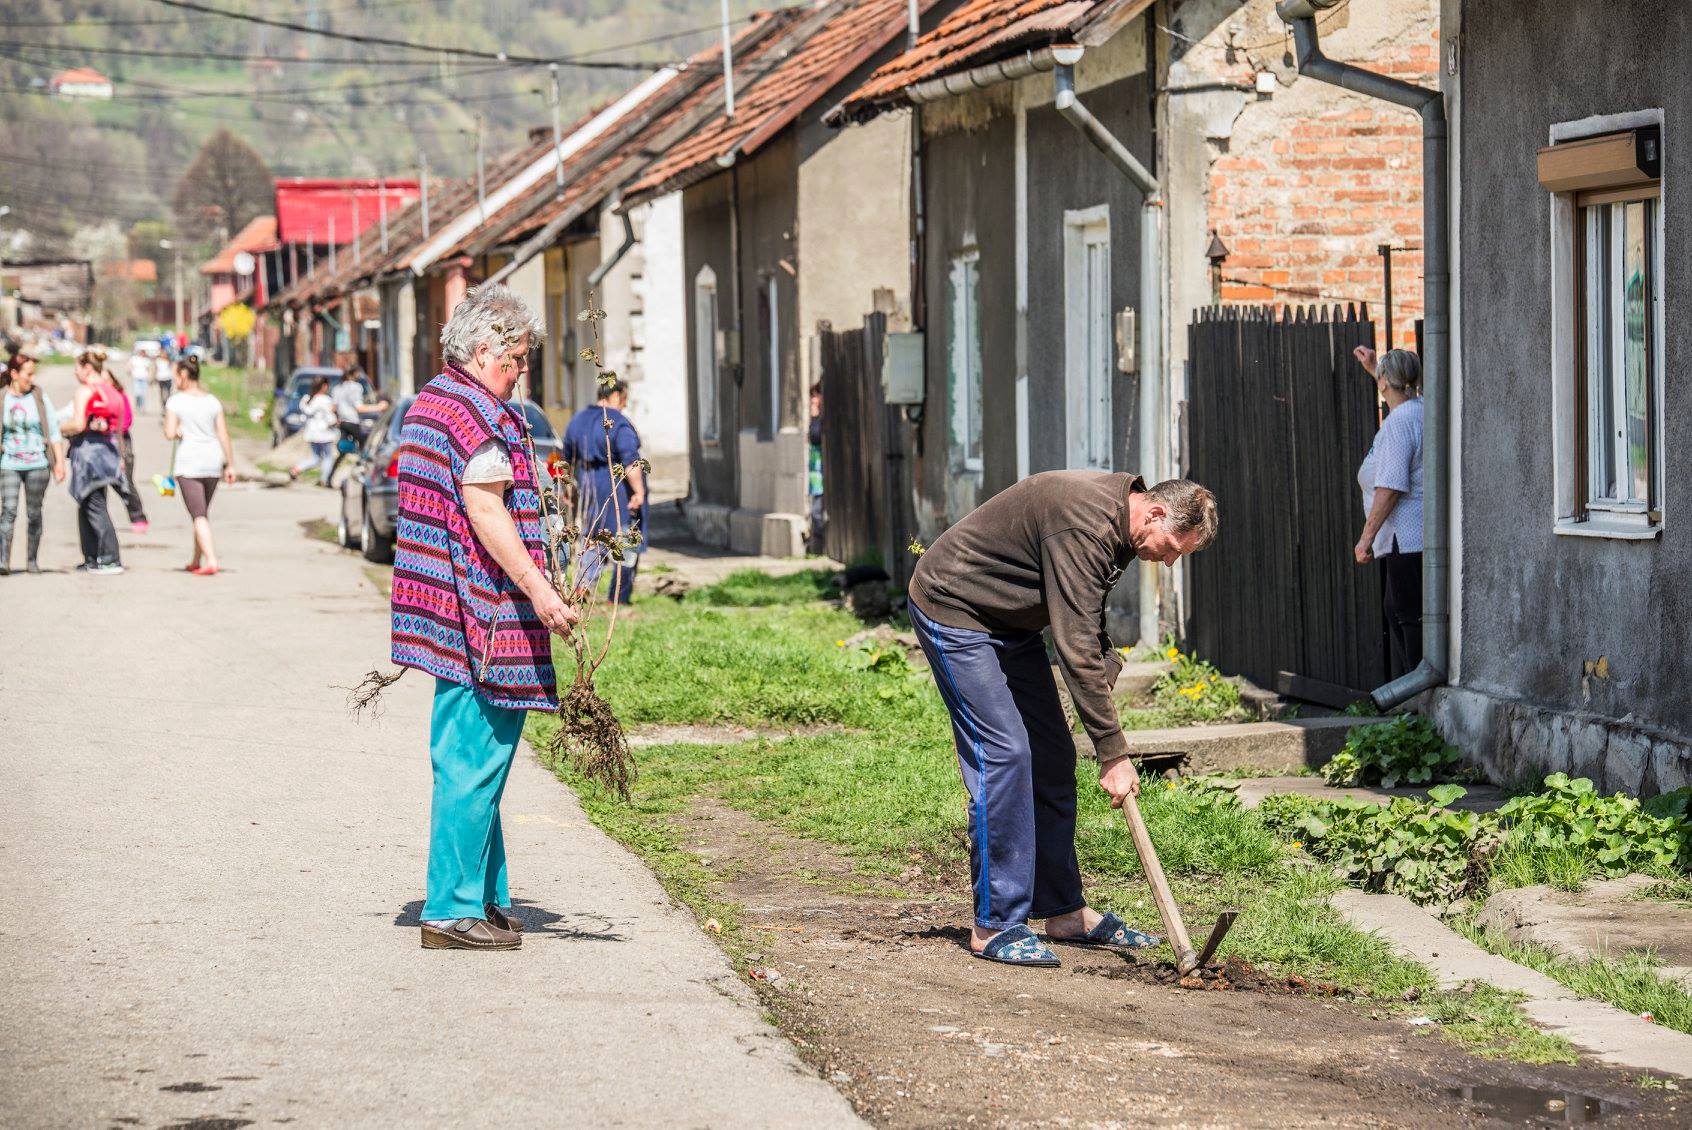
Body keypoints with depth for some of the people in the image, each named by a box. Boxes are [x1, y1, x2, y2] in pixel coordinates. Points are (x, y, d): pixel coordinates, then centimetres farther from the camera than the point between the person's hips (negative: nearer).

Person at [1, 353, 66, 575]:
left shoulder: (39, 397, 3)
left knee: (34, 513, 4)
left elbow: (54, 431, 5)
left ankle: (32, 559, 16)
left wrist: (59, 463, 1)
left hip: (37, 464, 1)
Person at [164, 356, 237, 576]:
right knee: (202, 514, 18)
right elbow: (224, 435, 4)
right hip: (212, 462, 5)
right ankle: (196, 561, 24)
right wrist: (230, 465, 7)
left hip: (188, 463, -5)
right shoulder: (212, 401, 6)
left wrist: (177, 433, 8)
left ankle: (211, 561, -20)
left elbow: (170, 434, -15)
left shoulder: (175, 401, -7)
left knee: (198, 516, -7)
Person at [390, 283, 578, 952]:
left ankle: (487, 898, 23)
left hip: (446, 612, 11)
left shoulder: (426, 403, 18)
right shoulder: (479, 413, -14)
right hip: (485, 612, -11)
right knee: (474, 761, -6)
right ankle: (453, 910, -3)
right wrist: (539, 589, -23)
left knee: (467, 761, 15)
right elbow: (485, 510, -22)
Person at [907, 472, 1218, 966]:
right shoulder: (1086, 526, -31)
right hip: (953, 610, -10)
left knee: (1051, 758, 8)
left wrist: (1106, 674, -3)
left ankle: (1064, 912, 15)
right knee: (1002, 754, -16)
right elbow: (1076, 649, -32)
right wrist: (1113, 754, -29)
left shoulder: (1116, 519, 0)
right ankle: (995, 926, -10)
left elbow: (1089, 626, 15)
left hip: (1010, 623, 10)